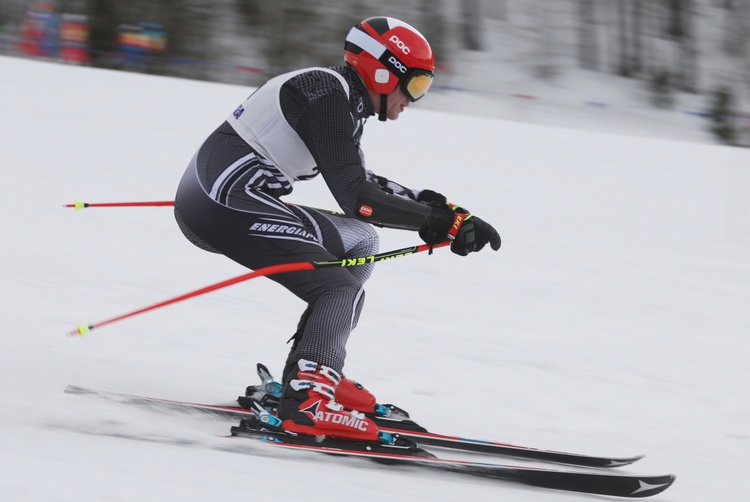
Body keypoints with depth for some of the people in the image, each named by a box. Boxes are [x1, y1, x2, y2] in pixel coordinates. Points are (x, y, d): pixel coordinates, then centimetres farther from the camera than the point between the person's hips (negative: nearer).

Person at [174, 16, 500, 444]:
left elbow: (358, 179, 30)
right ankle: (307, 401, -30)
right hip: (224, 203, -11)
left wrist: (427, 201, 16)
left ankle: (309, 376, 12)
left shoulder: (342, 99, 16)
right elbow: (356, 197, -21)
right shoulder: (327, 97, -14)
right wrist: (440, 221, -17)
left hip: (213, 195, 11)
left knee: (358, 242, 19)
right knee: (341, 289, -14)